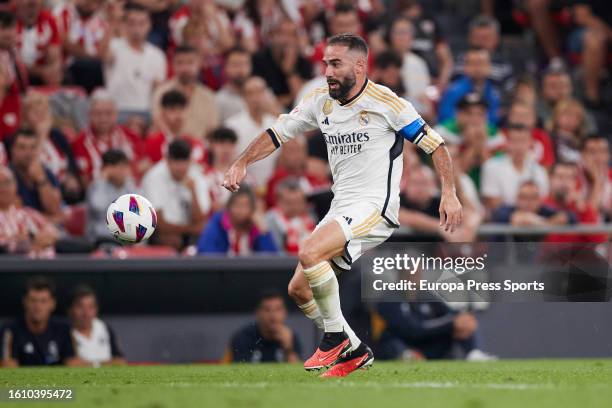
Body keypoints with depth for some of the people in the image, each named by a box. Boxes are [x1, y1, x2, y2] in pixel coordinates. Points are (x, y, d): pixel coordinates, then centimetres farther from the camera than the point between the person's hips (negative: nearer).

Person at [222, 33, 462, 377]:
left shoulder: (383, 101, -10)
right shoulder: (320, 102, 7)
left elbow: (433, 143, -6)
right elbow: (277, 134, 14)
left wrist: (449, 193, -13)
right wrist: (242, 163, -1)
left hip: (375, 206, -8)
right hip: (341, 208, 8)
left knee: (310, 253, -28)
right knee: (298, 289, 4)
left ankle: (336, 338, -12)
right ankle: (355, 351, 18)